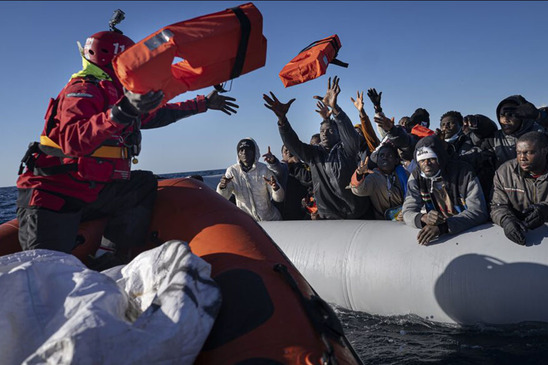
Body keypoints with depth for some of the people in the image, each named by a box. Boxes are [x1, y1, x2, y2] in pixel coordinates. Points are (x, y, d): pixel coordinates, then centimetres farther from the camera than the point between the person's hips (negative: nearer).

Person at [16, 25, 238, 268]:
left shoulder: (117, 95, 14)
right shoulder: (83, 90, -13)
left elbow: (160, 114, 26)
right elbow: (73, 141, -33)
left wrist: (204, 103, 32)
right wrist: (123, 111, -46)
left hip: (92, 192, 9)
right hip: (53, 192, -9)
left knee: (146, 185, -5)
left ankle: (110, 257, -8)